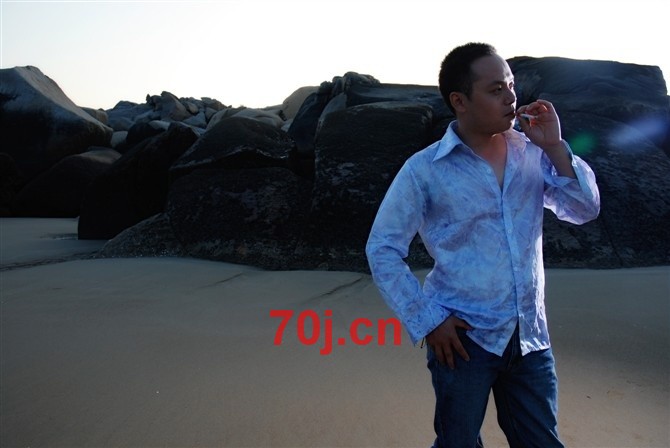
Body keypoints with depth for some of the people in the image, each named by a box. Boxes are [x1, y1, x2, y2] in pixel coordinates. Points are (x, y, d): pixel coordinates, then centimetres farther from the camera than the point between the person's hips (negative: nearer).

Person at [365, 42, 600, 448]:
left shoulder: (532, 153, 1)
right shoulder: (424, 170, -11)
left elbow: (585, 210, 3)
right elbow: (382, 249, -9)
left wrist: (555, 147, -10)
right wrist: (427, 321, -13)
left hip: (532, 337, 4)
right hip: (465, 338, -3)